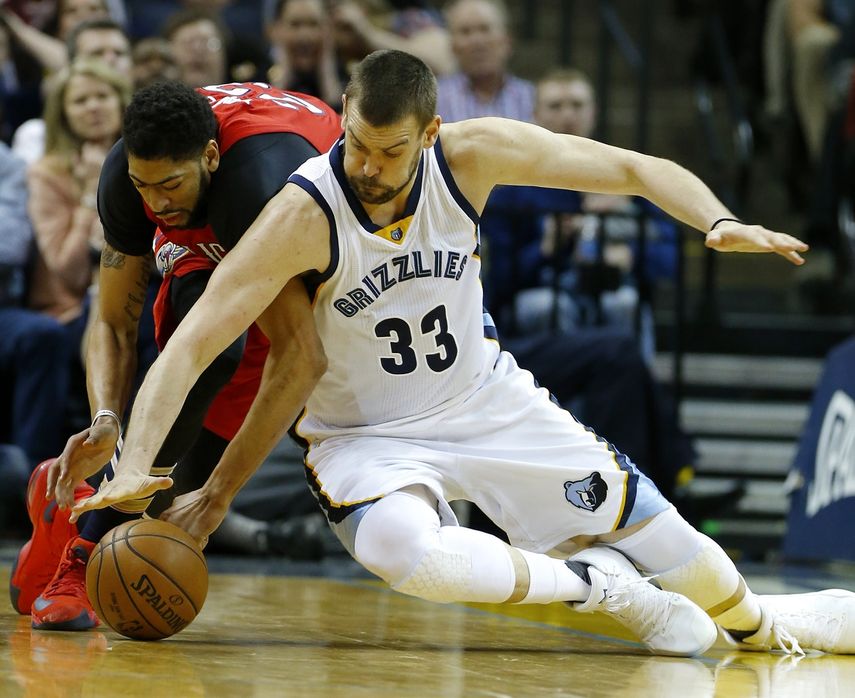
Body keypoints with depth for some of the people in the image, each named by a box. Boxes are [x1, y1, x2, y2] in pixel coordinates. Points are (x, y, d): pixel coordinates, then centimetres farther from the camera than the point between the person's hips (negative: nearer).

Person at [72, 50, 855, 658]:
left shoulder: (473, 154, -18)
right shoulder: (304, 214, -28)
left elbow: (632, 168, -11)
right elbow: (188, 347, -29)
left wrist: (719, 223, -29)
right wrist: (134, 465, -43)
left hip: (488, 401, 3)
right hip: (369, 435, -3)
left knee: (649, 522, 10)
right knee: (406, 551, -38)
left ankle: (758, 623, 46)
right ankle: (600, 586, -12)